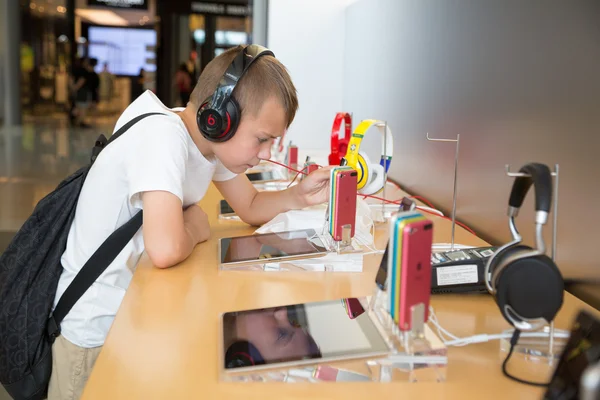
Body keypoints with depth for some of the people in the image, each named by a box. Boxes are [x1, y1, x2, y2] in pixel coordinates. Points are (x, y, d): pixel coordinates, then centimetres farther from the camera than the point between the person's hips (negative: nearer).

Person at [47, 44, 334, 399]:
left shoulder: (216, 139, -3)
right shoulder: (163, 136, -29)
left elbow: (250, 208, 11)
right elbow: (166, 249, -41)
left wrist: (301, 196, -8)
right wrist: (195, 227, -19)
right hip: (97, 334, -8)